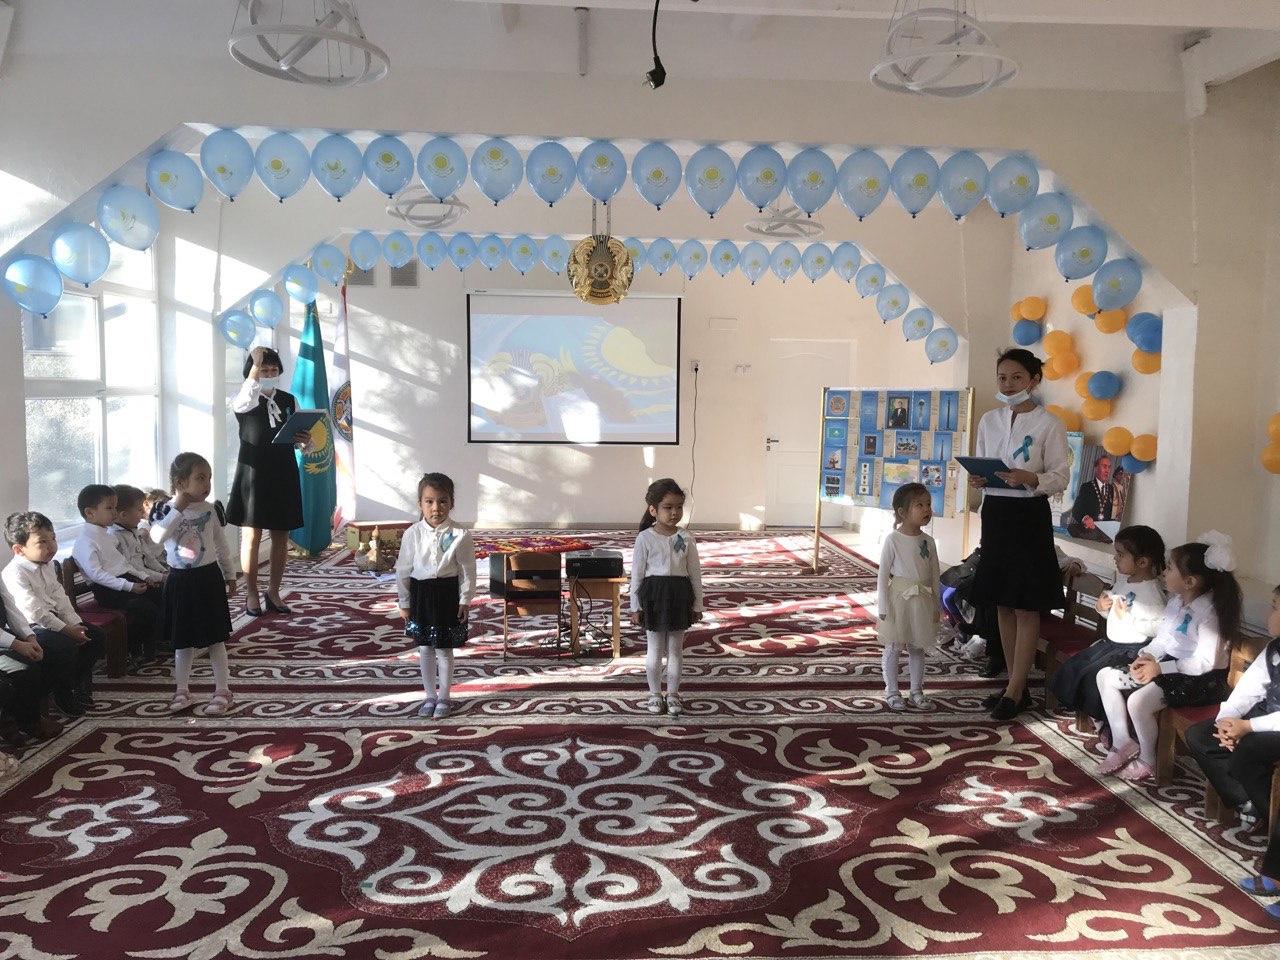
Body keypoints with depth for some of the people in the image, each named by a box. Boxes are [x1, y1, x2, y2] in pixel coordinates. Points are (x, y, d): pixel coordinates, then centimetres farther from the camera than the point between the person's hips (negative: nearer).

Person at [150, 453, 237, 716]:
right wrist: (178, 509, -24)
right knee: (183, 640, 11)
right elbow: (157, 536, -24)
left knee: (215, 639, 4)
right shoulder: (166, 510, -5)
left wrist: (230, 575, 13)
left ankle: (222, 691, 13)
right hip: (180, 581, 0)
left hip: (208, 578, 0)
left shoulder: (211, 510, -2)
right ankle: (181, 691, 24)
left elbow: (221, 546, 8)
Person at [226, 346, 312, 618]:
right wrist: (256, 362, -25)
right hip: (253, 473, -4)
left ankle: (273, 592, 20)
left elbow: (299, 440, 11)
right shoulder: (245, 400, -2)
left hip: (283, 475, 4)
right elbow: (245, 399, -29)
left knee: (281, 536, 8)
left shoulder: (289, 401, 9)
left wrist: (305, 442, -13)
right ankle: (251, 594, 13)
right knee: (252, 534, 1)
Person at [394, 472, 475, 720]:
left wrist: (465, 600, -5)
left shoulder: (459, 536, -14)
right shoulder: (412, 534, -9)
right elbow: (403, 571, 0)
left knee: (444, 649, 7)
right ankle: (430, 696, 28)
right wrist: (404, 602, 4)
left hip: (448, 595, -2)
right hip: (421, 594, 2)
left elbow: (467, 571, -6)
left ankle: (444, 698, 23)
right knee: (424, 649, 12)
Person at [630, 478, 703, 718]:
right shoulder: (645, 538, -8)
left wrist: (697, 605, 4)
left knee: (675, 649, 11)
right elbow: (637, 574, -4)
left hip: (679, 596, 2)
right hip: (654, 595, -2)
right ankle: (655, 694, 22)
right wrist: (635, 606, -3)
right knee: (655, 650, 8)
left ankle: (673, 694, 24)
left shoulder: (686, 538, -1)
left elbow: (695, 573, 4)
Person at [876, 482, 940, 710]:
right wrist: (884, 607, -11)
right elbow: (883, 575, -9)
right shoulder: (893, 540, -11)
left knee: (918, 647, 12)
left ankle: (917, 690, 23)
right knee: (894, 647, 3)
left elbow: (935, 575, 10)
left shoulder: (928, 541, 3)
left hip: (922, 601, 4)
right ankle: (892, 691, 15)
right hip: (899, 599, -4)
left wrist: (935, 605, 9)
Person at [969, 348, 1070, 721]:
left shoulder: (1049, 424, -6)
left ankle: (1014, 691, 7)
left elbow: (1061, 477, -7)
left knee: (1026, 607, 0)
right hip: (994, 512, 6)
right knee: (1003, 604, 11)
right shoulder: (988, 420, 9)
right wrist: (977, 479, -7)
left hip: (1029, 516, -6)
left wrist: (1030, 479, -25)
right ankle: (1017, 685, 22)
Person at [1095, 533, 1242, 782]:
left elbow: (1206, 661, -24)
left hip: (1200, 678, -10)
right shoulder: (1176, 601, 4)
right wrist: (1145, 656, -7)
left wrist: (1160, 668, -21)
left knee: (1138, 701, -29)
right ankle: (1122, 742, 11)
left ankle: (1147, 761, -3)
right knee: (1105, 676, 4)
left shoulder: (1209, 612, -22)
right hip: (1168, 665, 10)